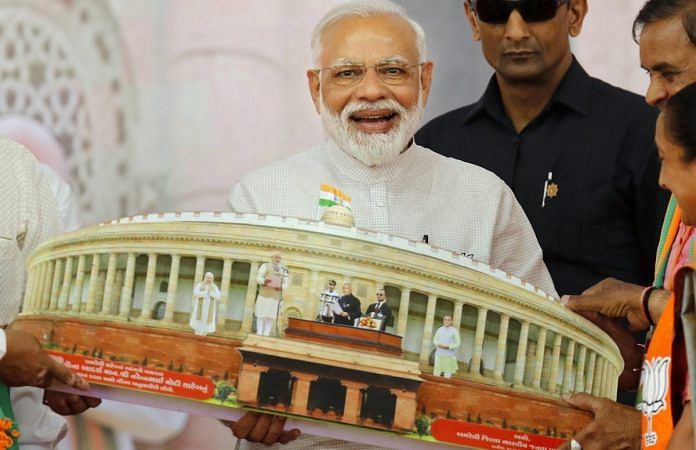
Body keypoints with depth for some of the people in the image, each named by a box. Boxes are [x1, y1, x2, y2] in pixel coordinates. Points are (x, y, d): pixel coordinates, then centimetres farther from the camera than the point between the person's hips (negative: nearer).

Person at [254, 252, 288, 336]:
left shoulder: (283, 271, 15)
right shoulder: (265, 266, 5)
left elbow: (285, 285, 12)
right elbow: (258, 278, -2)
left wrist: (281, 287, -10)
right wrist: (264, 281, -24)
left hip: (275, 297, 3)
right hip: (264, 294, -3)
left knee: (271, 317, -2)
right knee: (261, 315, -3)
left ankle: (266, 334, -1)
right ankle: (259, 333, 0)